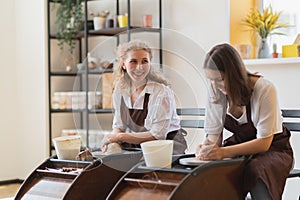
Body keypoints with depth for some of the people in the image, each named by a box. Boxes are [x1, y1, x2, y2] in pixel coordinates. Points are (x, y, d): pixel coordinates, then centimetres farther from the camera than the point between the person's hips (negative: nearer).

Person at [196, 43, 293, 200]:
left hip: (272, 148, -3)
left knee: (255, 171, -38)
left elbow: (264, 142, -22)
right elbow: (214, 132, -1)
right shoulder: (215, 91, -7)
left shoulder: (264, 89, -22)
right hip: (238, 146, 4)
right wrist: (208, 146, -26)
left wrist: (223, 152, -35)